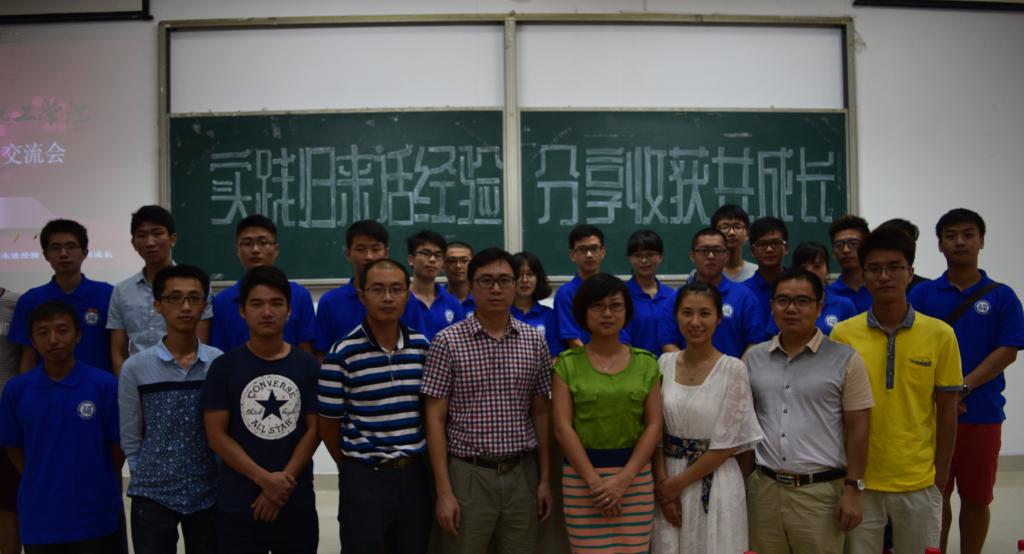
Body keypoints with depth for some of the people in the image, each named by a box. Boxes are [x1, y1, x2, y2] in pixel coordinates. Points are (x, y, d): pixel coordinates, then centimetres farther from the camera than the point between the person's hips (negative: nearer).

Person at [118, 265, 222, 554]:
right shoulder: (136, 368, -4)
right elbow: (130, 438, 3)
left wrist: (223, 477, 2)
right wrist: (150, 476, 2)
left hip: (210, 494, 1)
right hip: (153, 496, -1)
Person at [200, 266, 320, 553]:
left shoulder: (309, 366, 2)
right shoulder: (224, 366, -1)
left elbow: (313, 430, 1)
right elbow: (216, 435, -4)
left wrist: (283, 482, -10)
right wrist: (264, 479, -12)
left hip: (297, 504, 1)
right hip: (237, 506, -1)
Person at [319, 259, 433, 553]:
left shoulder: (423, 347, 3)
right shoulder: (342, 354, -11)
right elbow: (329, 424, -3)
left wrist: (411, 461, 10)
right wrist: (354, 468, 8)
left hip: (415, 472, 4)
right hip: (365, 477, -4)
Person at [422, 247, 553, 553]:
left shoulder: (534, 341, 4)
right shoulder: (448, 341, -6)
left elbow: (541, 413, 8)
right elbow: (435, 418, -6)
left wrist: (545, 479, 5)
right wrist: (443, 491, -10)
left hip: (521, 474, 3)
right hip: (467, 474, -3)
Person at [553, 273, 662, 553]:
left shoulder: (646, 363, 6)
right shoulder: (567, 364, 1)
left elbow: (654, 425, 2)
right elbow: (563, 428, -4)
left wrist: (623, 478, -9)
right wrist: (595, 481, -11)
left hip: (636, 474, 2)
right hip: (581, 473, -2)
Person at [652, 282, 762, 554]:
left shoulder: (733, 369, -9)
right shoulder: (664, 364, 2)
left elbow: (728, 444, -10)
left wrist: (679, 483, -9)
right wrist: (662, 482, -7)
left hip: (715, 482, -3)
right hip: (667, 482, 3)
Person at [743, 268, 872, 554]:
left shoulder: (845, 359, -3)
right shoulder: (752, 358, 7)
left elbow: (857, 429, -3)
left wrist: (852, 489, -6)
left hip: (821, 490, -3)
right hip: (763, 487, 3)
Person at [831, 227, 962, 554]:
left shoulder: (940, 335, -3)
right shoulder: (842, 335, -4)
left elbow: (947, 412, 2)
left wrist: (940, 479, 1)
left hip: (919, 483, 0)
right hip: (859, 481, 0)